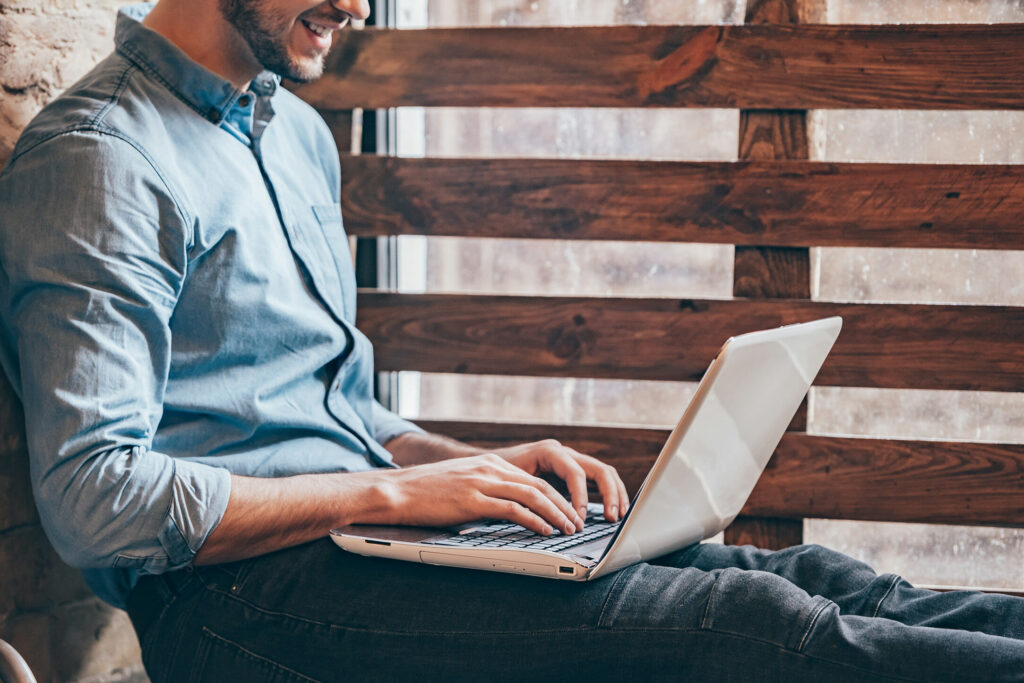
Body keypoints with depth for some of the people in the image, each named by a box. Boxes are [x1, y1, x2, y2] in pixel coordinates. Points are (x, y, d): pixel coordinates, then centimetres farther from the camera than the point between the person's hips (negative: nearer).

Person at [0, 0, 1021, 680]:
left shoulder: (297, 134, 19)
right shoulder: (102, 161, -9)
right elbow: (94, 499, -18)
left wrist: (479, 470, 6)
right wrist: (392, 491, -17)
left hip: (351, 532, 9)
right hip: (239, 591, -8)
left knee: (801, 578, -9)